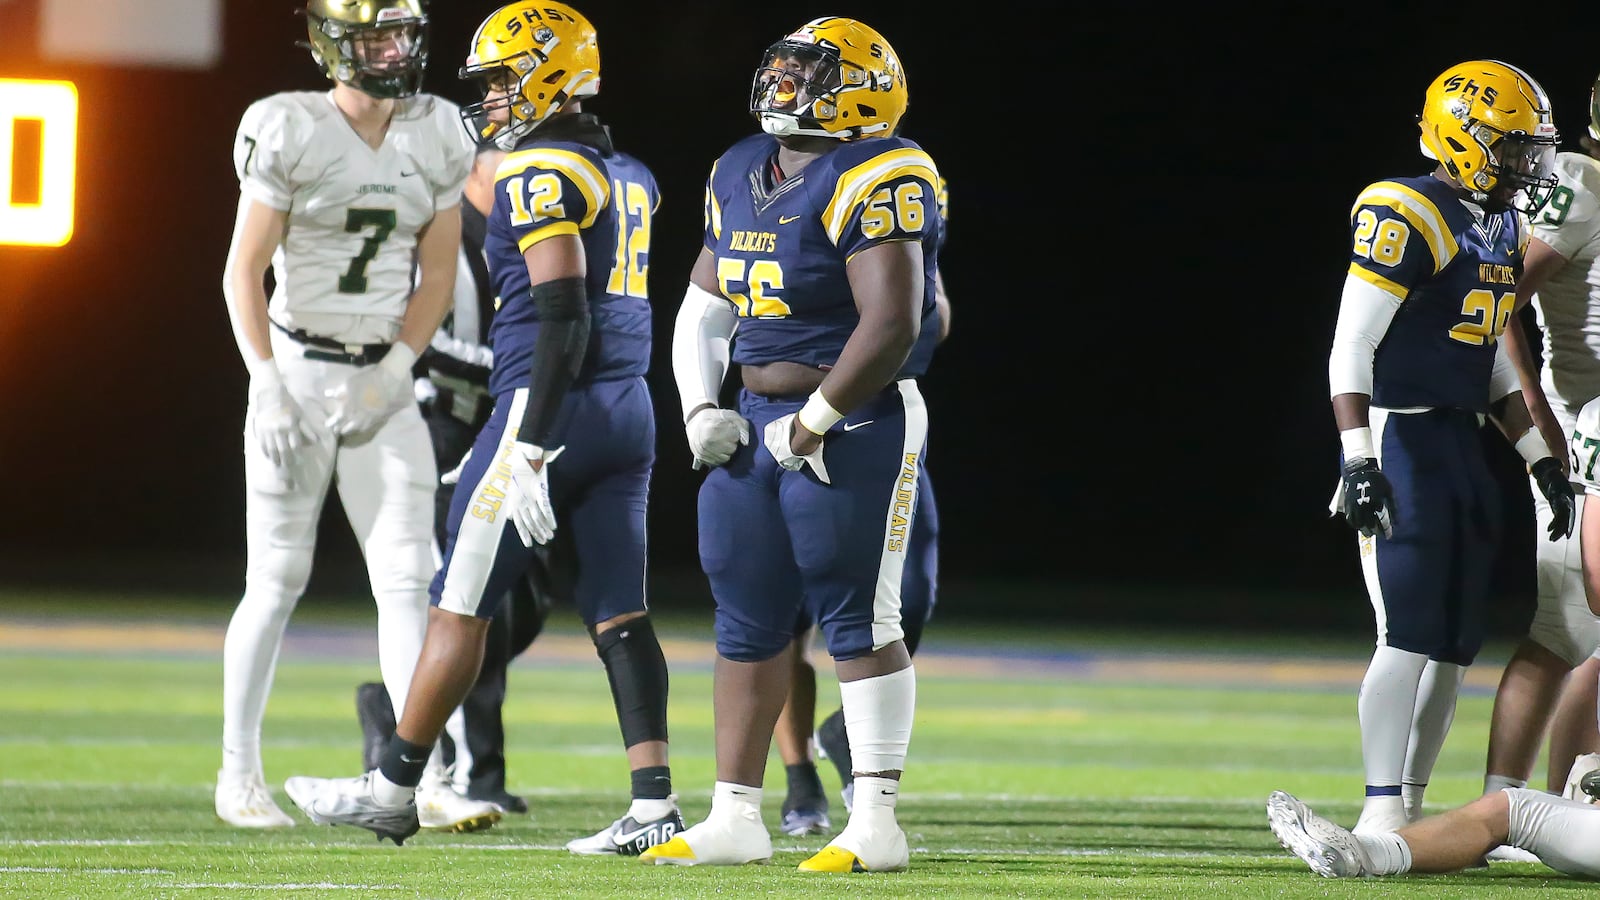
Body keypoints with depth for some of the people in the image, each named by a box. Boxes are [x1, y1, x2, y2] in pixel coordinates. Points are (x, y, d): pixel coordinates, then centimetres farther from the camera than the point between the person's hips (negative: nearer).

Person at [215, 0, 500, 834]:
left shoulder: (433, 135, 4)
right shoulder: (290, 132, -9)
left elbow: (436, 274, 7)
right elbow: (244, 272, -8)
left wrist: (396, 370, -6)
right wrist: (268, 386, -16)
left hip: (384, 383, 4)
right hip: (297, 370, -4)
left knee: (407, 580, -5)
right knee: (278, 581, 1)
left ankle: (427, 781, -7)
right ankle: (238, 777, 14)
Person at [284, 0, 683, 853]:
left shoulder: (543, 174, -12)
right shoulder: (628, 175, 16)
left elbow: (563, 318, -20)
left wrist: (529, 451, -22)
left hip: (556, 402, -8)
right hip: (630, 409, 8)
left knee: (460, 603, 1)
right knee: (618, 613, 4)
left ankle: (393, 791, 7)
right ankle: (654, 805, -5)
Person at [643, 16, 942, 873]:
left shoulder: (871, 183, -15)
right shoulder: (740, 176, 12)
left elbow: (891, 326, -22)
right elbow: (703, 305, 20)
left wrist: (813, 424, -17)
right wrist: (698, 408, 6)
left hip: (854, 424, -9)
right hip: (757, 419, 9)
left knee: (858, 619, -7)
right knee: (748, 621, 10)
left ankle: (876, 825, -3)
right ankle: (735, 818, 17)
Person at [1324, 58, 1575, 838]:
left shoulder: (1502, 229, 14)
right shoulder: (1404, 217, -14)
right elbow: (1351, 347, -16)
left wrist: (1539, 460, 17)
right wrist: (1359, 463, -22)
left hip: (1462, 445, 9)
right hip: (1399, 441, -9)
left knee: (1454, 645, 8)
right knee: (1409, 637, -13)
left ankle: (1410, 809, 15)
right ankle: (1381, 816, -11)